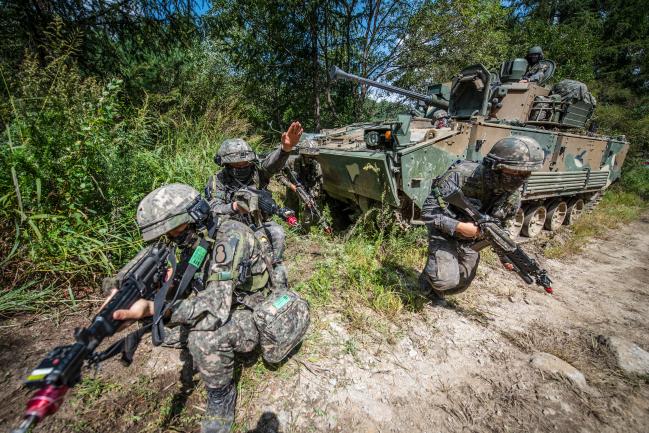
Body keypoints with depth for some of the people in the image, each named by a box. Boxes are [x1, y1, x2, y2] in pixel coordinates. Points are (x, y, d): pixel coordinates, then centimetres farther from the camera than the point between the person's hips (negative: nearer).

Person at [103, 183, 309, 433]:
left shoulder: (231, 237, -29)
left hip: (259, 315, -7)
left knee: (204, 336, -31)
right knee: (165, 327, -4)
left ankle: (221, 396, -3)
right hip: (231, 308, 7)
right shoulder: (193, 242, -3)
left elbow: (216, 306, -34)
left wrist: (154, 309, -40)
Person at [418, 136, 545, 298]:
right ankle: (427, 280, 13)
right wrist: (460, 227, -35)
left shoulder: (513, 196, -10)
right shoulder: (461, 176, -30)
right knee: (447, 280, -19)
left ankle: (437, 288, 39)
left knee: (463, 282, 11)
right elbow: (427, 212, -28)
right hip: (444, 232, -6)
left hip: (470, 241, 6)